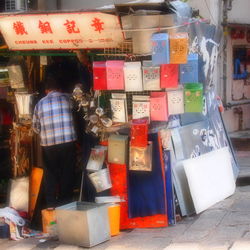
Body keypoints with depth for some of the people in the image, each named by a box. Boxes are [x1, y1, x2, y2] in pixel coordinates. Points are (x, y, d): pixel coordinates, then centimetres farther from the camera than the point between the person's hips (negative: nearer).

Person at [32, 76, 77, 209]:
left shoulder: (40, 103, 7)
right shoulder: (66, 98, 3)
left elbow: (35, 126, 13)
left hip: (48, 144, 1)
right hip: (68, 141, -1)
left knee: (50, 174, 11)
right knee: (67, 173, 9)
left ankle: (51, 203, 11)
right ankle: (65, 202, 12)